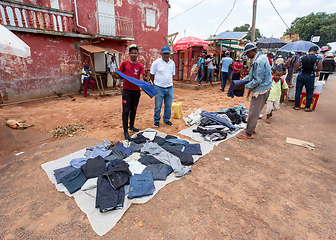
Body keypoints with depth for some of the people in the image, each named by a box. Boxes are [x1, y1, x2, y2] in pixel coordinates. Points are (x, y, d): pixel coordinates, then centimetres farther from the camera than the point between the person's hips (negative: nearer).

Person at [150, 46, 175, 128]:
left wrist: (169, 83, 14)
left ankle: (166, 119, 28)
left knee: (168, 106, 11)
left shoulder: (172, 63, 8)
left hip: (169, 88, 4)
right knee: (158, 106, 3)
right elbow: (152, 75, 1)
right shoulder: (156, 62, -6)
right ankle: (156, 121, 21)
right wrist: (156, 83, 6)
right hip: (159, 88, -4)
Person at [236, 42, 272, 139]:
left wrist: (245, 86, -13)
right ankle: (252, 127, 35)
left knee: (253, 113, -2)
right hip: (264, 90, 10)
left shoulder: (259, 62, -22)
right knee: (256, 111, 20)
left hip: (260, 91, -10)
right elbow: (252, 74, 19)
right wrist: (242, 80, 13)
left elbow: (257, 80, -24)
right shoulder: (262, 58, 12)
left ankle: (248, 133, 8)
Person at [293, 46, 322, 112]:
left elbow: (296, 69, -3)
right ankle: (307, 107, 13)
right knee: (310, 93, 11)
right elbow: (319, 69, -11)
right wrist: (315, 71, 10)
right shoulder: (318, 58, -4)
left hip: (301, 76, 1)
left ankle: (296, 106, 13)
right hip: (310, 77, -1)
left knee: (298, 91, 9)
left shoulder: (301, 58, 0)